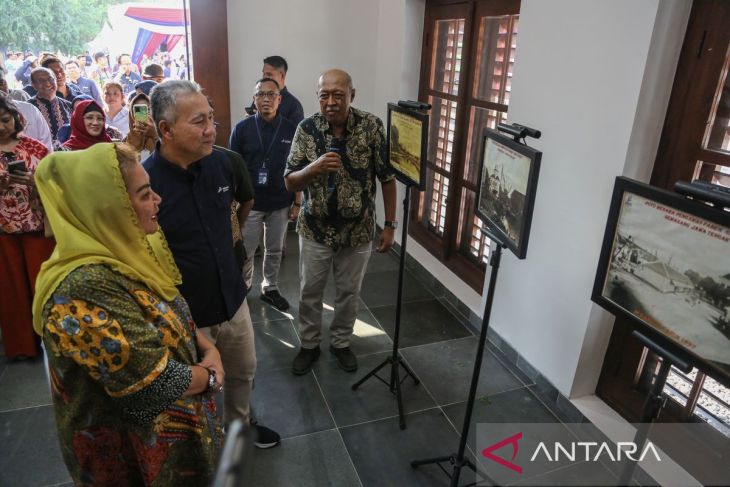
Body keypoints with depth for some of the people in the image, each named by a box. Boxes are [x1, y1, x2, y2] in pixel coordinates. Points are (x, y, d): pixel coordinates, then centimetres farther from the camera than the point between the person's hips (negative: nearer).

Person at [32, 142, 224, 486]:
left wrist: (208, 348, -9)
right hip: (138, 444, -7)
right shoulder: (83, 292, -34)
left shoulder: (122, 250, -7)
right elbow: (155, 385, -31)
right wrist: (210, 377, -14)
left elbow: (171, 313, 6)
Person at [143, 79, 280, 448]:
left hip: (233, 300, 5)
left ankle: (239, 426, 55)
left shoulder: (220, 162, -9)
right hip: (183, 316, -5)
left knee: (243, 372, 26)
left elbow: (245, 199, 15)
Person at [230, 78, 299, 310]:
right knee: (245, 252, 9)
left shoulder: (291, 130, -3)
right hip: (249, 203, -1)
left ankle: (270, 289, 34)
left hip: (280, 204, 2)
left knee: (274, 251, 15)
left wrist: (297, 202, 1)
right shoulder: (242, 128, -6)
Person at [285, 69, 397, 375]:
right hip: (315, 229, 1)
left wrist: (390, 225, -6)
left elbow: (387, 178, -5)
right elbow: (290, 183, -8)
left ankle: (341, 343, 39)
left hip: (358, 230, 0)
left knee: (349, 293, 16)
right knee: (310, 292, 15)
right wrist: (314, 168, -29)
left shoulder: (372, 127, -12)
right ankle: (309, 344, 38)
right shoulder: (306, 129, -10)